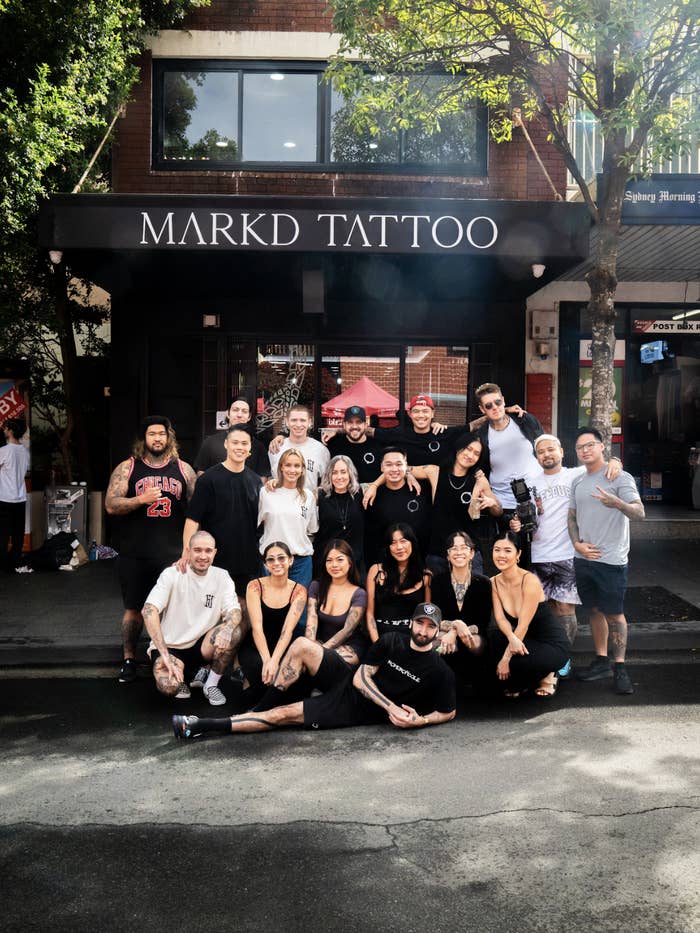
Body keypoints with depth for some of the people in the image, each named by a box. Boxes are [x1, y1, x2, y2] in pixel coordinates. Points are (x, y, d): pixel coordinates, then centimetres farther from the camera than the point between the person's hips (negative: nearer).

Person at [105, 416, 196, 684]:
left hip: (173, 554, 1)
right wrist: (142, 499, -19)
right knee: (134, 608, 7)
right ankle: (129, 660, 21)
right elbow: (111, 505, -4)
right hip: (136, 555, -1)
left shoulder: (183, 469, 7)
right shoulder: (128, 468, 3)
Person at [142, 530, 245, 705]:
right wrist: (164, 653, -30)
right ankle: (182, 677, 7)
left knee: (235, 631, -26)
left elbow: (234, 611, -10)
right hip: (170, 646, -3)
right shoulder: (172, 574, -11)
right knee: (169, 686, -33)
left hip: (203, 645, 3)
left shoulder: (221, 577, 0)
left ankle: (211, 684, -3)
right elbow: (149, 610, -21)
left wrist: (227, 628, -36)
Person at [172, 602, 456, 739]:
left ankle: (208, 726, -9)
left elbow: (448, 712, 2)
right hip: (347, 689, 3)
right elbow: (361, 678, -3)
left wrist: (419, 720, -17)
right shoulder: (390, 643, -1)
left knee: (285, 715, -16)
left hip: (362, 713, -3)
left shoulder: (440, 671, -7)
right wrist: (390, 706, -15)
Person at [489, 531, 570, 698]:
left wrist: (506, 659, -25)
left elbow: (523, 624, -24)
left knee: (517, 663, -33)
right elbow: (500, 618, -11)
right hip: (525, 641, 5)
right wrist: (512, 638, -33)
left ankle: (547, 676, 4)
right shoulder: (494, 582, -2)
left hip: (552, 645, -5)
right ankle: (518, 684, 1)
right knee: (497, 638, -26)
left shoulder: (530, 581, -21)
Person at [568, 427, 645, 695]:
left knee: (614, 613, 0)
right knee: (594, 611, 13)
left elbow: (639, 512, -17)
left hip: (611, 560, -6)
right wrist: (577, 543, -1)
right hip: (583, 558, 6)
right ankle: (601, 661, 24)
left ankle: (619, 668, 9)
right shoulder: (577, 482, 12)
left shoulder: (620, 478, -6)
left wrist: (617, 503, -37)